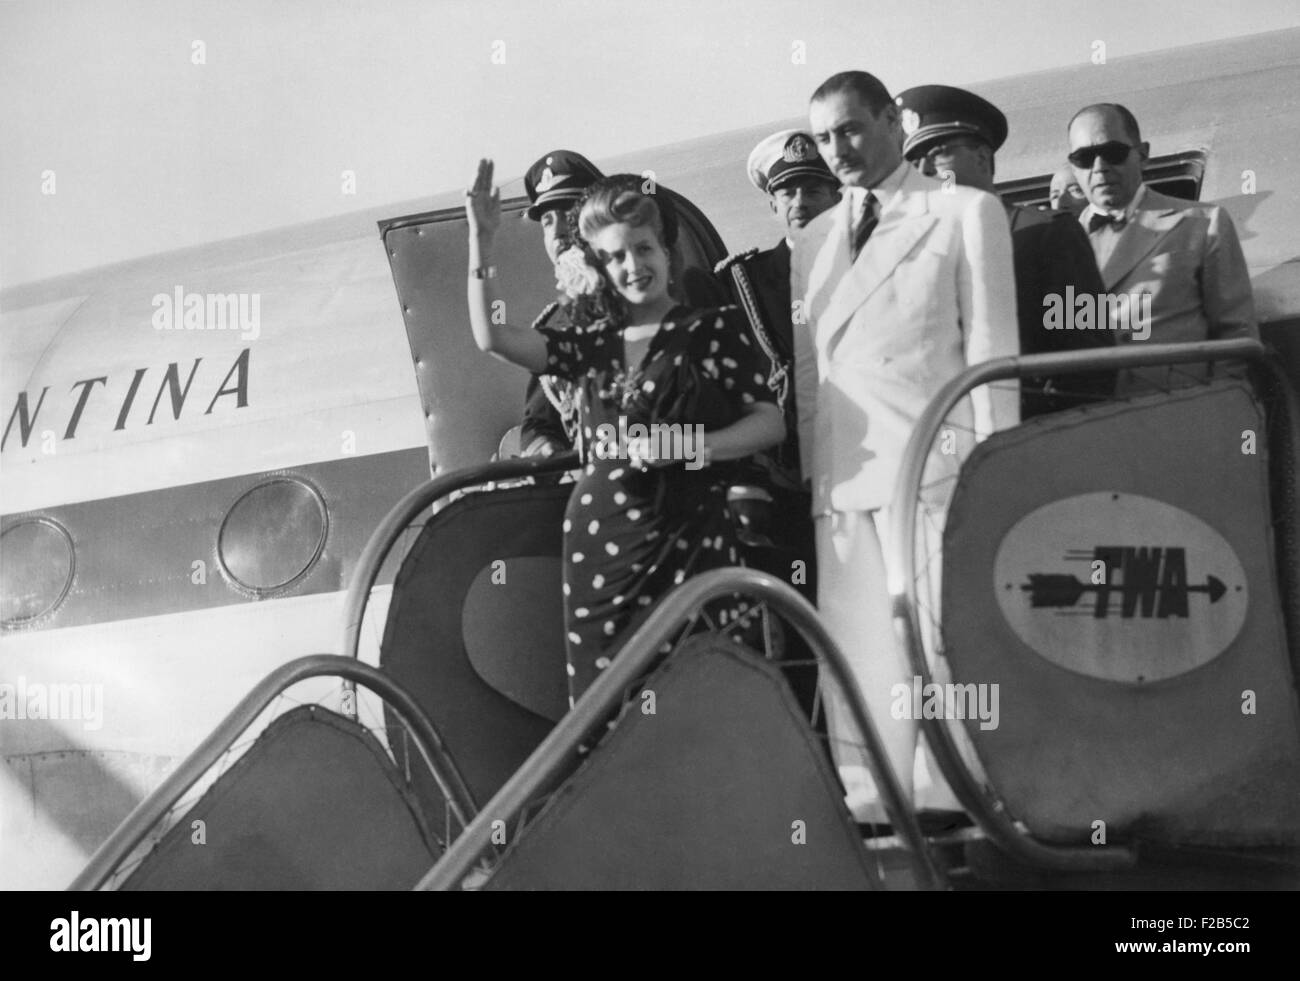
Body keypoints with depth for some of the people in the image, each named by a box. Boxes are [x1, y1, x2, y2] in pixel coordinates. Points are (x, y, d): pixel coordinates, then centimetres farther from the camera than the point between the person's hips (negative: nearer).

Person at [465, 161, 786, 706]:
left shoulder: (714, 329, 5)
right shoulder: (595, 345, 15)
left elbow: (771, 422, 0)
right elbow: (490, 336, 8)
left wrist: (687, 445, -14)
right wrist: (481, 240, 3)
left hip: (688, 542, -4)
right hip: (598, 547, 4)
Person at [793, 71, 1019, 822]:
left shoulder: (967, 213, 6)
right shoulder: (813, 243, 19)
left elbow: (991, 349, 1)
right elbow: (808, 372, 17)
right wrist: (807, 473, 7)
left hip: (933, 469, -4)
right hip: (841, 479, 5)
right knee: (856, 658, 3)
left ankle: (948, 813, 0)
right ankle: (869, 812, 8)